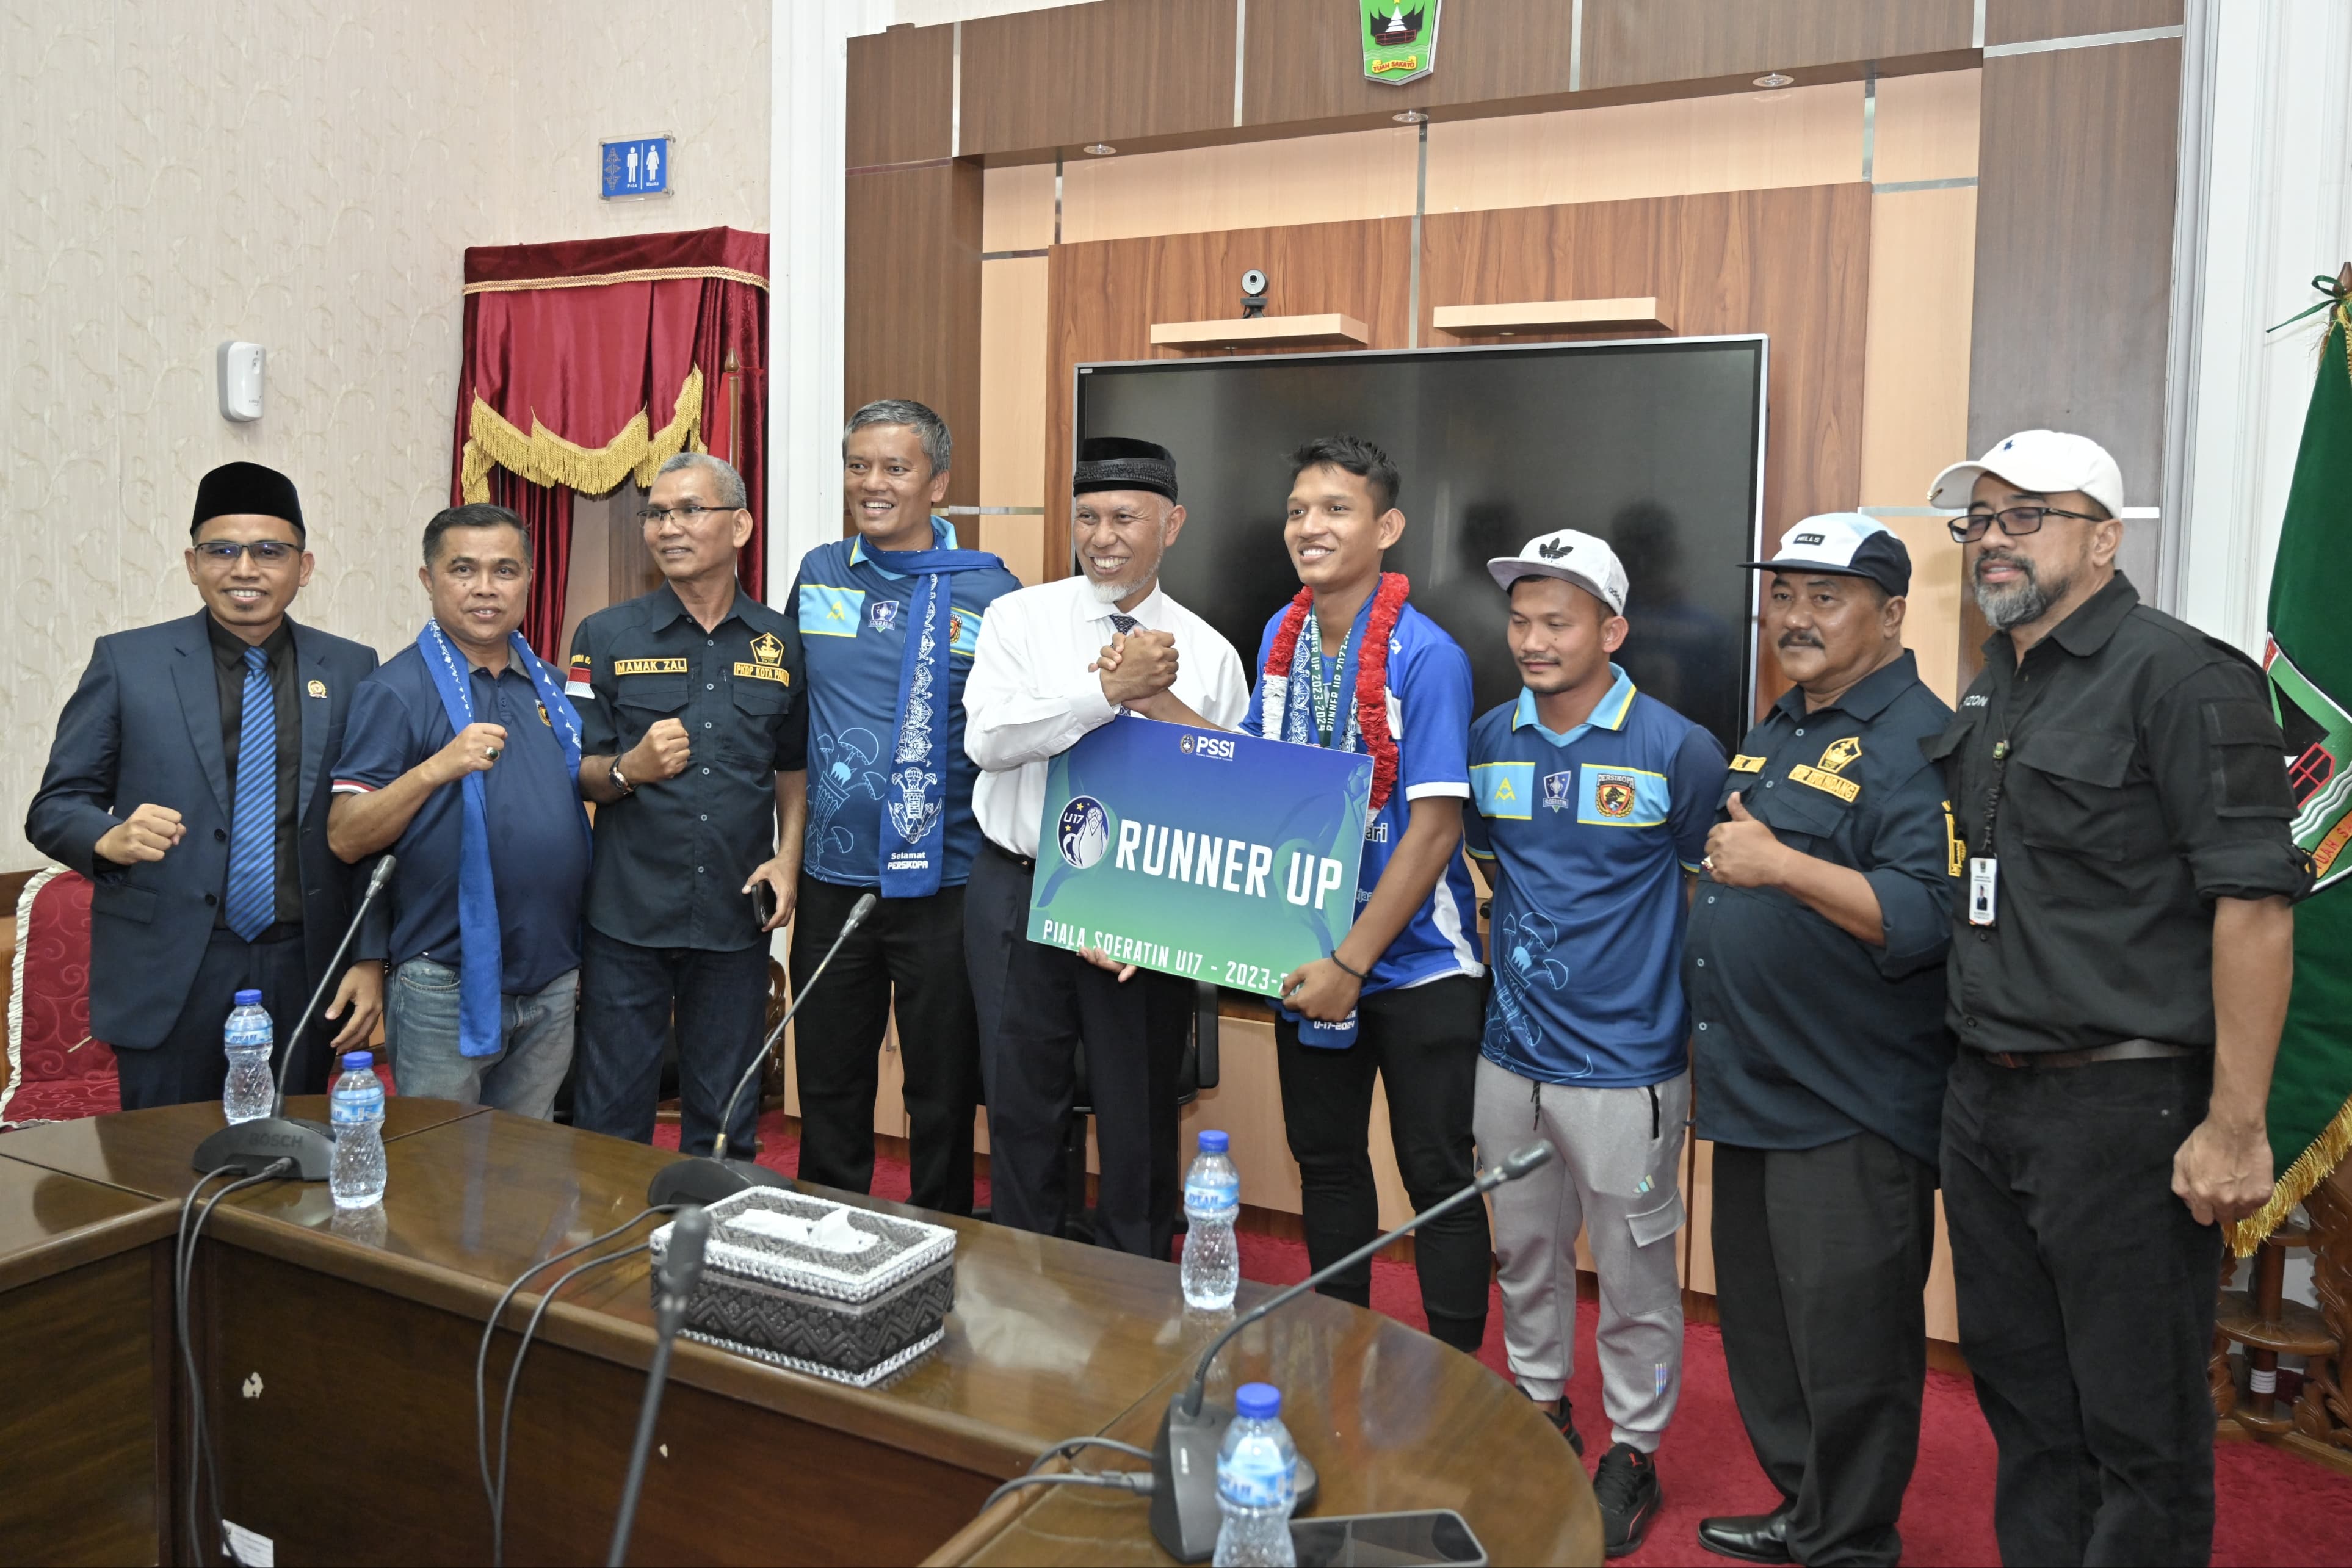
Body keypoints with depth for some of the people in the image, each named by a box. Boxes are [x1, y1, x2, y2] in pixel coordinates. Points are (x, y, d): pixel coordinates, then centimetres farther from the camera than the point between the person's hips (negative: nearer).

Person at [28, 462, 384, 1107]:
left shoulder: (351, 669, 5)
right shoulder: (126, 661, 2)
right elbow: (55, 805, 4)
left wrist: (371, 958, -1)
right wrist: (110, 836, -19)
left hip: (306, 975, 1)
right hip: (167, 977, -1)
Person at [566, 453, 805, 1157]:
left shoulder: (782, 643, 6)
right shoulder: (605, 637, 2)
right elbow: (574, 774, 2)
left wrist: (788, 858, -2)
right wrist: (628, 769, -18)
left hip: (738, 916, 1)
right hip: (627, 914, -1)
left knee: (726, 1121, 11)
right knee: (610, 1119, 5)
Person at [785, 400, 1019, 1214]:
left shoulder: (988, 590, -5)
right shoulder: (817, 575, 7)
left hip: (944, 883, -3)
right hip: (831, 879, 4)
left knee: (944, 1097, 9)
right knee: (829, 1088, 15)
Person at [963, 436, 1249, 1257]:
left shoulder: (1208, 653, 2)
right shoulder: (1019, 618, 1)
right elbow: (989, 737, -16)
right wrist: (1110, 690, -23)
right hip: (1018, 892, 1)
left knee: (1141, 1119, 10)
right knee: (1021, 1106, 12)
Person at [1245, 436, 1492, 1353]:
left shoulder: (1426, 656, -18)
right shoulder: (1280, 639, 2)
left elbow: (1434, 827, -20)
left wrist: (1351, 964, -18)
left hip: (1417, 965, -6)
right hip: (1309, 955, 6)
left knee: (1438, 1176, 5)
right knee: (1326, 1161, 18)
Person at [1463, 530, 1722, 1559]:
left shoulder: (1676, 750, -11)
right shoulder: (1491, 739, 3)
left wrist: (1654, 982, -2)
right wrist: (1519, 949, 9)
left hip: (1625, 1062, -4)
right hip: (1512, 1050, 5)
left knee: (1634, 1271, 8)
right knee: (1525, 1250, 19)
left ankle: (1634, 1452, 26)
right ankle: (1539, 1408, 39)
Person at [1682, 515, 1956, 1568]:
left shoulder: (1919, 741, -12)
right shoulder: (1772, 734, 16)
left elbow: (1929, 919, -23)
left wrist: (1781, 865, -25)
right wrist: (1723, 860, 11)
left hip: (1849, 1113, -9)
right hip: (1752, 1090, 9)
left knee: (1848, 1351, 4)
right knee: (1761, 1326, 19)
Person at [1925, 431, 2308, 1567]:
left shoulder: (2182, 677, -11)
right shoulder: (1988, 695, 14)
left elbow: (2256, 901, -17)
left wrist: (2235, 1127, -20)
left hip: (2122, 1102, -8)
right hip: (1984, 1097, 8)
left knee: (2141, 1430, 5)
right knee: (2021, 1398, 19)